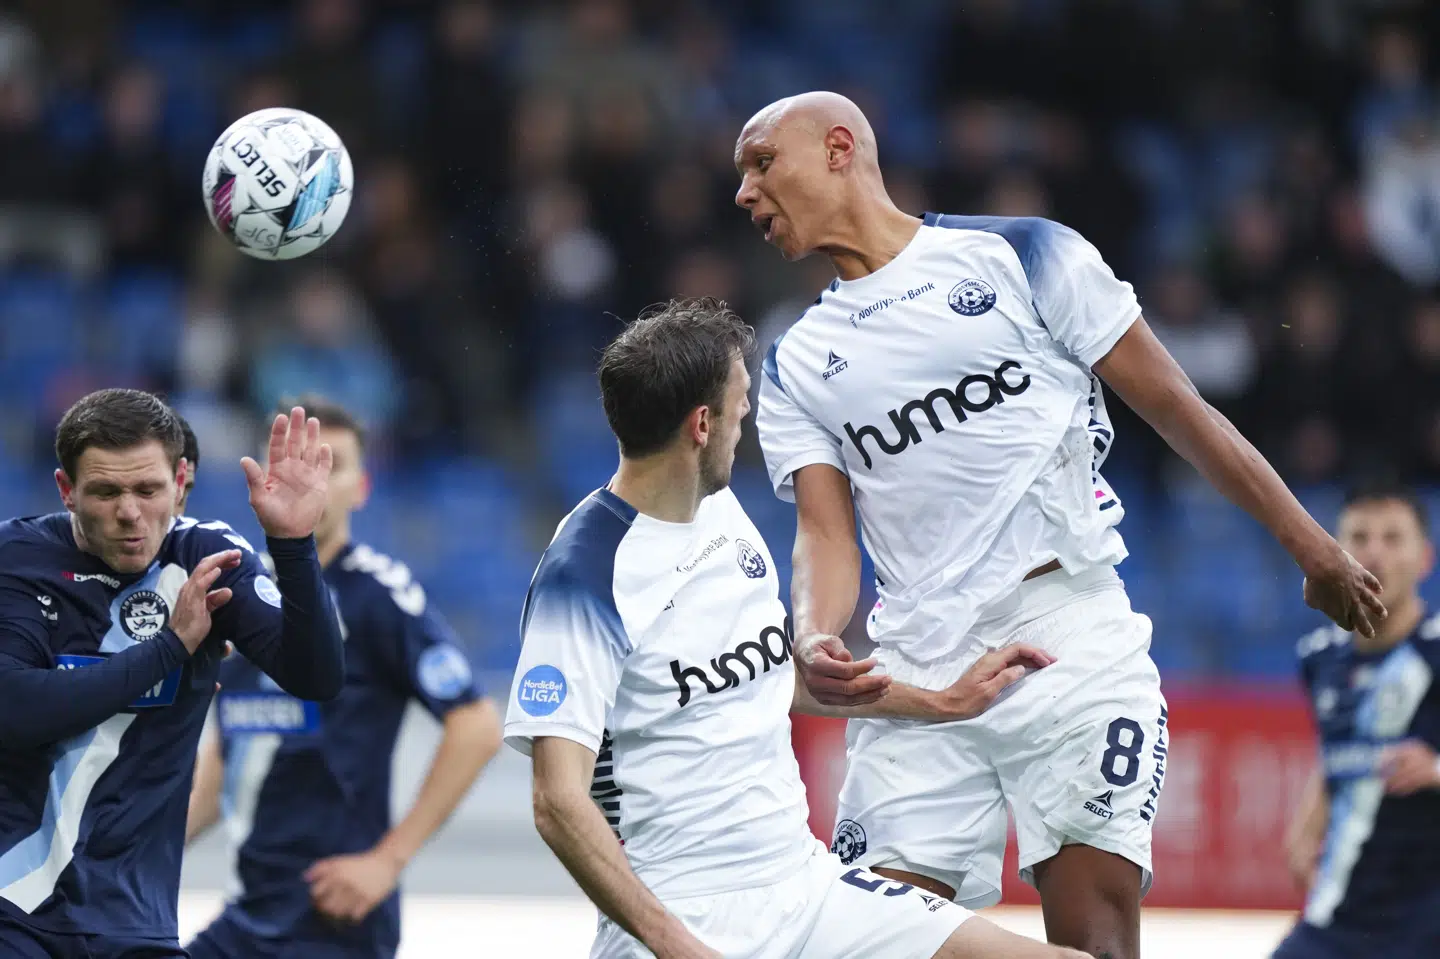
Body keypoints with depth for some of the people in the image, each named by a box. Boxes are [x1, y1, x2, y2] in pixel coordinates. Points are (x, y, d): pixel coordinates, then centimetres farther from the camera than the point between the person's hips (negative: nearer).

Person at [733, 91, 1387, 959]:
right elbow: (827, 534, 5)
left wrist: (1313, 548, 7)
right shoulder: (796, 367, 16)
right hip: (916, 675, 4)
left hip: (1071, 645, -3)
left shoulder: (1022, 256, 4)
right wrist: (815, 642, -17)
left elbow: (1177, 408, 7)